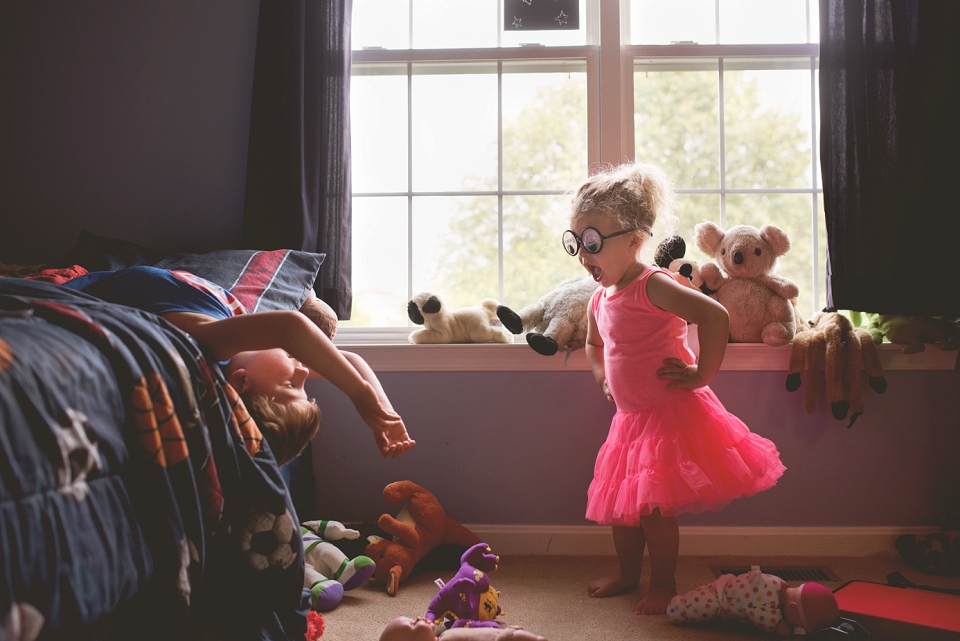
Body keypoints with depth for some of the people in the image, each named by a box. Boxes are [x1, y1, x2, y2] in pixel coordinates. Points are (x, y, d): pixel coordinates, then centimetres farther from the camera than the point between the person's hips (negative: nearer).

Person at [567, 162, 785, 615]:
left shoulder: (653, 286, -20)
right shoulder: (599, 300, 6)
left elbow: (715, 314, -31)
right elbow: (594, 345, 27)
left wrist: (703, 374, -24)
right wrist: (604, 380, 11)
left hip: (669, 413, -8)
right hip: (629, 417, 8)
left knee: (653, 505, -5)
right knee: (620, 503, 16)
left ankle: (664, 584, 15)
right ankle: (628, 573, 35)